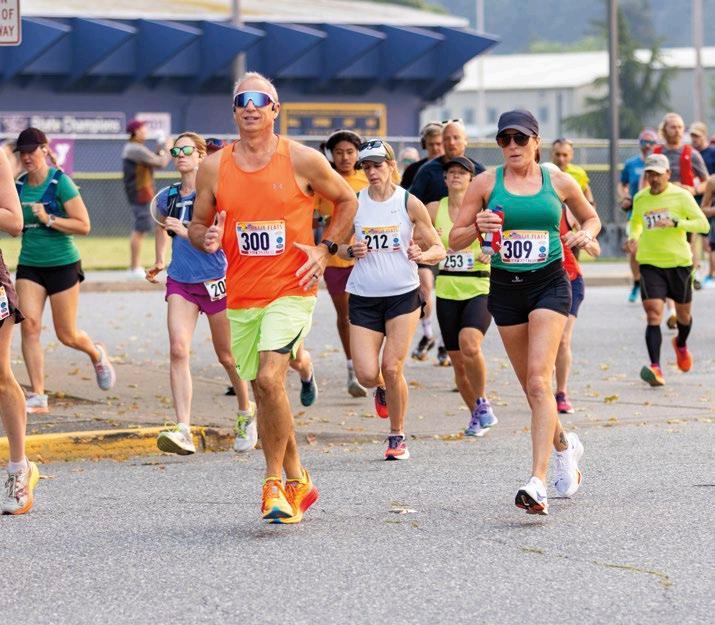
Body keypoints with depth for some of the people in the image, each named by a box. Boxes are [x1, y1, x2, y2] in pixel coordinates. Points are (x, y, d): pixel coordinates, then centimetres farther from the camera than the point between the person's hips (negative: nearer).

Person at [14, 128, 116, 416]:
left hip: (62, 264, -4)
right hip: (29, 265, 4)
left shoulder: (60, 182, -11)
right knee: (29, 325, -12)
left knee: (66, 335, 4)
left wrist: (48, 219, -22)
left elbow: (83, 225, -14)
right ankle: (38, 397, -9)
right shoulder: (20, 185, 5)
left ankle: (97, 354, 39)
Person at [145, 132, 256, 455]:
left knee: (226, 356, 11)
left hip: (215, 280, -3)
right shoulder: (167, 197, 6)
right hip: (180, 283, 3)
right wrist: (159, 260, 28)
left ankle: (246, 412, 39)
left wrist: (184, 231, -25)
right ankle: (183, 431, -24)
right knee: (178, 350, -16)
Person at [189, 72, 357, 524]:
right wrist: (205, 239, -10)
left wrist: (325, 250, -1)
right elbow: (198, 224, 14)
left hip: (291, 289, -4)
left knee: (269, 379, -22)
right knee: (265, 390, 10)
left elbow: (347, 201, 10)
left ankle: (274, 481, -8)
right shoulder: (214, 167, 3)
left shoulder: (302, 160, -4)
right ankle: (298, 482, 27)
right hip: (241, 295, 4)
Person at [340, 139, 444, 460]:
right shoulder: (354, 203, 1)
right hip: (363, 297, 2)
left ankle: (397, 436, 10)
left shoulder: (410, 203, -3)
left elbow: (438, 249, 2)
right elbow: (339, 247, 10)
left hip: (403, 295, -2)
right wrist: (351, 250, -12)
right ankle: (382, 389, 32)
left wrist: (423, 255, -20)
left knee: (392, 368, -8)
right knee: (367, 375, -7)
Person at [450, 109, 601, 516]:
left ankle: (538, 482, -24)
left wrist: (586, 234, -2)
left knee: (539, 379, -18)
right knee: (532, 386, 11)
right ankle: (565, 445, 41)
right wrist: (478, 227, -16)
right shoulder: (487, 183, 2)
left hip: (550, 284, -3)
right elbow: (455, 240, 4)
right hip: (506, 288, 3)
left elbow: (591, 217, 20)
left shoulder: (559, 182, 3)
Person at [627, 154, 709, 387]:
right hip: (650, 263, 1)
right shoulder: (640, 198, 5)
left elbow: (703, 224, -9)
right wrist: (634, 236, 4)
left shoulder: (681, 196, -6)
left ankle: (681, 345, 50)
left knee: (683, 313, 16)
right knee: (653, 315, -16)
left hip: (679, 262, -1)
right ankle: (655, 369, -23)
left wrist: (675, 223, -22)